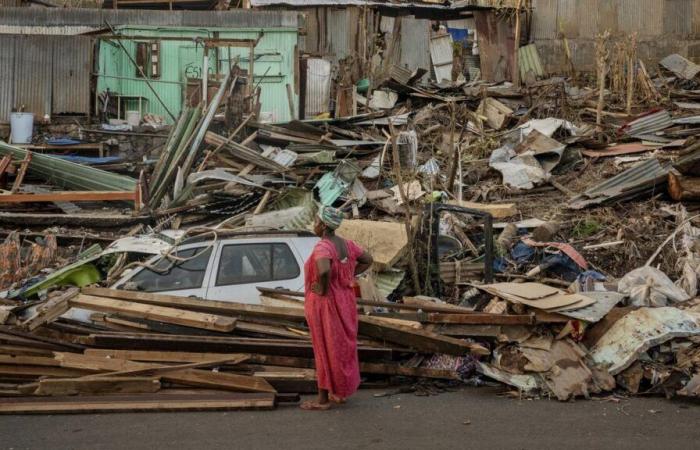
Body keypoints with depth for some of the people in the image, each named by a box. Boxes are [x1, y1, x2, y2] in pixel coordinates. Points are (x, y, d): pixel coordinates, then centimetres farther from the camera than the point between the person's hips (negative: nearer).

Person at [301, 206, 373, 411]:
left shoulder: (322, 247, -24)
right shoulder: (345, 244, 1)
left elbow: (324, 270, -43)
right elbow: (367, 260, 14)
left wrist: (323, 290, -25)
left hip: (325, 304, -8)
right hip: (343, 301, 8)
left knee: (325, 349, 1)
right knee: (341, 347, 17)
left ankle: (323, 399, 10)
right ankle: (340, 393, 27)